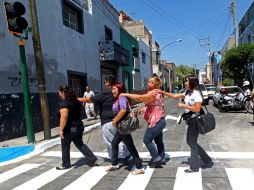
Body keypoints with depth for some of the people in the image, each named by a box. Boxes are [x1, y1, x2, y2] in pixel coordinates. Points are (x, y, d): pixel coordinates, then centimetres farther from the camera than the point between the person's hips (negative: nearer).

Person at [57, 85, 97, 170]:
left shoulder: (64, 102, -17)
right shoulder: (75, 100, 9)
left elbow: (64, 117, -26)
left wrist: (61, 129, -23)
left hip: (69, 128, -8)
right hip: (78, 126, 8)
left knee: (65, 147, 11)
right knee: (80, 144, 18)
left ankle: (65, 164, 25)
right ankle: (92, 159, 13)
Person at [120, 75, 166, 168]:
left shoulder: (153, 93, -19)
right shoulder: (156, 93, 15)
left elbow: (139, 98, -31)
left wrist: (126, 94, -24)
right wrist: (144, 109, 8)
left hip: (156, 122, -11)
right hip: (159, 121, 11)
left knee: (147, 140, -2)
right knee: (159, 141, 18)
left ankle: (156, 158, 7)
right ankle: (162, 159, 28)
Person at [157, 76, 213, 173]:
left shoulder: (196, 93, -16)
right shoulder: (187, 93, 10)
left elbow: (197, 109, -23)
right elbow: (174, 96, 12)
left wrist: (183, 105, -19)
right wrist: (162, 92, 6)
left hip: (195, 121, -9)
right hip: (191, 120, 9)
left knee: (192, 143, 2)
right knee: (191, 142, 16)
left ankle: (194, 166, 17)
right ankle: (207, 161, 27)